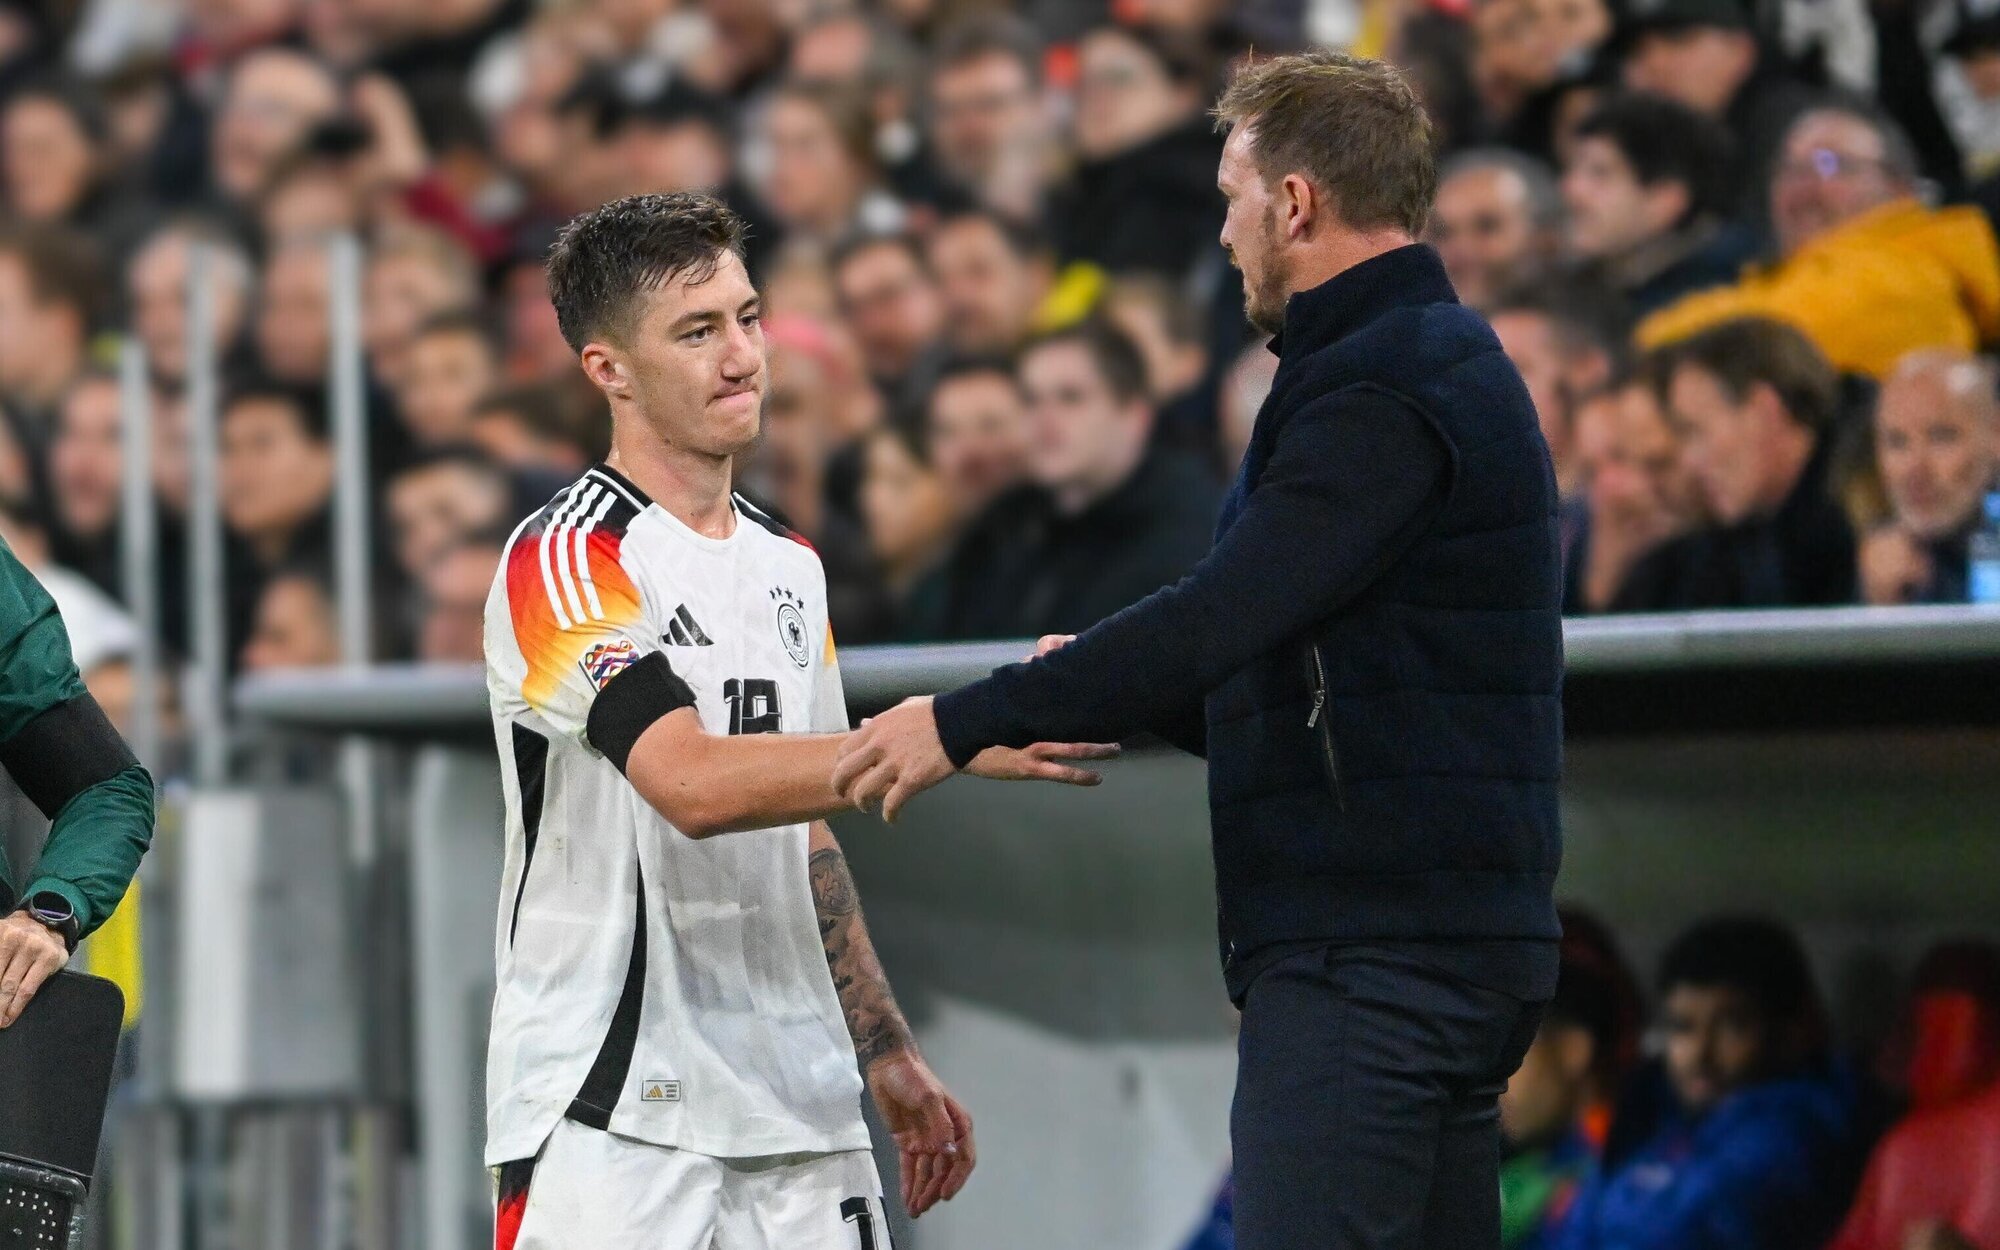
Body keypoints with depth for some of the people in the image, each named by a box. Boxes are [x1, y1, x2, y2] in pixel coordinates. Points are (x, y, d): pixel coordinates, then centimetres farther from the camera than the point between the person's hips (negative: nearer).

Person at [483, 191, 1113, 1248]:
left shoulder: (789, 567, 17)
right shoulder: (566, 562, -10)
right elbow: (695, 785, -25)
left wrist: (888, 1055, 20)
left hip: (797, 1119, 7)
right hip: (612, 1120, -7)